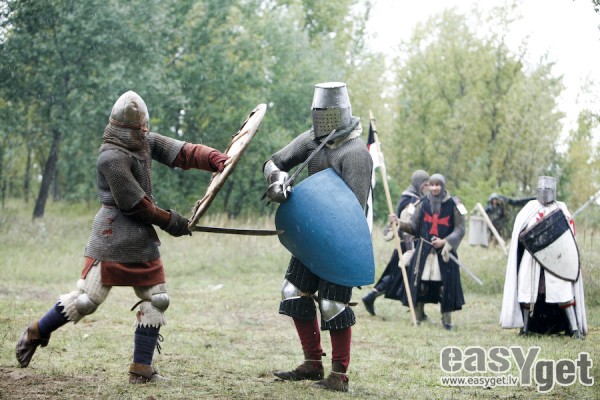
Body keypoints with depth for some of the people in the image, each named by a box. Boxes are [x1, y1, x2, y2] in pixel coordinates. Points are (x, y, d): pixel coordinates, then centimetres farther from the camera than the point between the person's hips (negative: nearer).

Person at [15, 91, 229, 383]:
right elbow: (135, 204, -17)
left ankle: (141, 370, 10)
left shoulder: (146, 142, 5)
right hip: (112, 239, -8)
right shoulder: (111, 157, -19)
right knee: (87, 299, -7)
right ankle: (34, 334, 13)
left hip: (143, 240, 8)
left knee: (156, 299, 5)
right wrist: (170, 221, -8)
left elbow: (183, 153, 1)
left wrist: (220, 161, -14)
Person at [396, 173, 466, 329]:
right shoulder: (423, 204, 6)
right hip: (424, 250, 2)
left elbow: (460, 229, -2)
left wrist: (445, 241, -14)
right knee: (420, 284, 1)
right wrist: (400, 223, -11)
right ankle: (418, 316, 15)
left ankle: (447, 320, 11)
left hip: (445, 251, -2)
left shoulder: (453, 205, -2)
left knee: (445, 286, -1)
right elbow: (414, 226, 6)